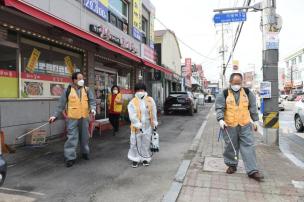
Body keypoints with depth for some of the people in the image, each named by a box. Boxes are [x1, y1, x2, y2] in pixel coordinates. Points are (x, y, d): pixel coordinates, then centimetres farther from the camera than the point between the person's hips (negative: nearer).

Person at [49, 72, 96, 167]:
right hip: (72, 118, -3)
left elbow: (92, 100, 2)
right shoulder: (68, 90, -2)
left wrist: (93, 109, -18)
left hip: (84, 117, 3)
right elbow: (61, 105, 2)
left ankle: (85, 152, 35)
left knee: (85, 136, 15)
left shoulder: (87, 90, 5)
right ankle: (70, 158, 7)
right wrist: (55, 115, -1)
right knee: (72, 137, -3)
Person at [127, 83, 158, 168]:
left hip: (148, 126, 2)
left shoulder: (150, 100, 3)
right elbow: (132, 116, -14)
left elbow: (154, 113, 7)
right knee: (136, 143, 2)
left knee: (146, 143, 10)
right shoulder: (132, 102, -6)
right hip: (136, 127, -2)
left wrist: (154, 124, 8)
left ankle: (145, 158, 26)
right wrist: (138, 125, -20)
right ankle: (135, 159, 18)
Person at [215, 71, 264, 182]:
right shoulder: (224, 94, -1)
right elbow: (219, 108, -4)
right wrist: (221, 119, -18)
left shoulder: (247, 92, 7)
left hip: (245, 125, 2)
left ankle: (252, 171, 6)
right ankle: (232, 165, 28)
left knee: (248, 146, 0)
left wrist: (255, 120, 14)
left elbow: (253, 107, 14)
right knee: (231, 146, 8)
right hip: (229, 125, -2)